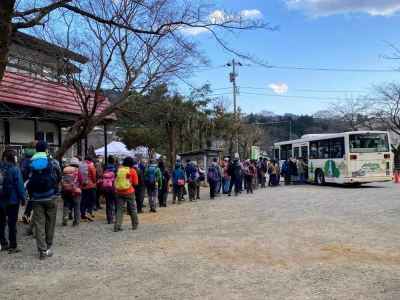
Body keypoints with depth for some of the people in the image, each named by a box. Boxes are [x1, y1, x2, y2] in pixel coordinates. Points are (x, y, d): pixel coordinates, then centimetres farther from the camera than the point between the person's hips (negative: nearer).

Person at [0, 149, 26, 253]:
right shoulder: (14, 169, -14)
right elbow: (19, 185, -15)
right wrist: (22, 198, -5)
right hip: (12, 200, -5)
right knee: (12, 223, 2)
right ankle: (12, 246, 7)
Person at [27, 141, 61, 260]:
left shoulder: (30, 163, 0)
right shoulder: (52, 162, -4)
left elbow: (27, 182, 1)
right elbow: (59, 177, 4)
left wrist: (31, 194, 12)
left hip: (36, 198, 1)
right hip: (51, 197, -1)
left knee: (39, 224, 4)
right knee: (50, 223, 11)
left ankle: (42, 250, 2)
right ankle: (48, 247, 20)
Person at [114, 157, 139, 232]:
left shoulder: (119, 169, 3)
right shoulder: (132, 170, -5)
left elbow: (116, 180, 11)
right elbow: (135, 183, -2)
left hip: (119, 192, 2)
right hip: (129, 192, -2)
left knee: (119, 209, 5)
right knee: (133, 209, 11)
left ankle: (117, 226, -2)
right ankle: (135, 225, 20)